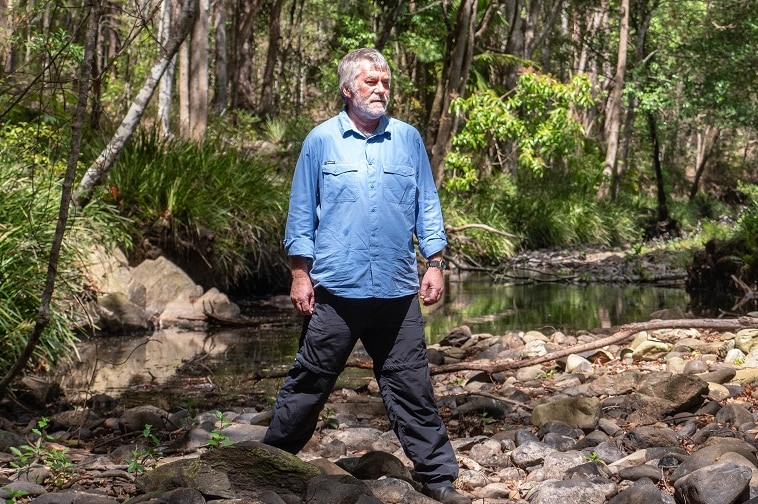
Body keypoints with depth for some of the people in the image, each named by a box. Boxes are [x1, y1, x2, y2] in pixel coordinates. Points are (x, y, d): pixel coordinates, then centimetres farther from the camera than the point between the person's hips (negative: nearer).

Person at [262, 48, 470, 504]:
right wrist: (300, 272, -1)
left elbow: (427, 205, 10)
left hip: (398, 291, 2)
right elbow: (302, 212, 4)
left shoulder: (408, 139, 8)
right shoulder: (321, 141, 2)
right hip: (336, 290, -1)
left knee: (412, 387, 5)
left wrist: (435, 264, 3)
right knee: (309, 383, 7)